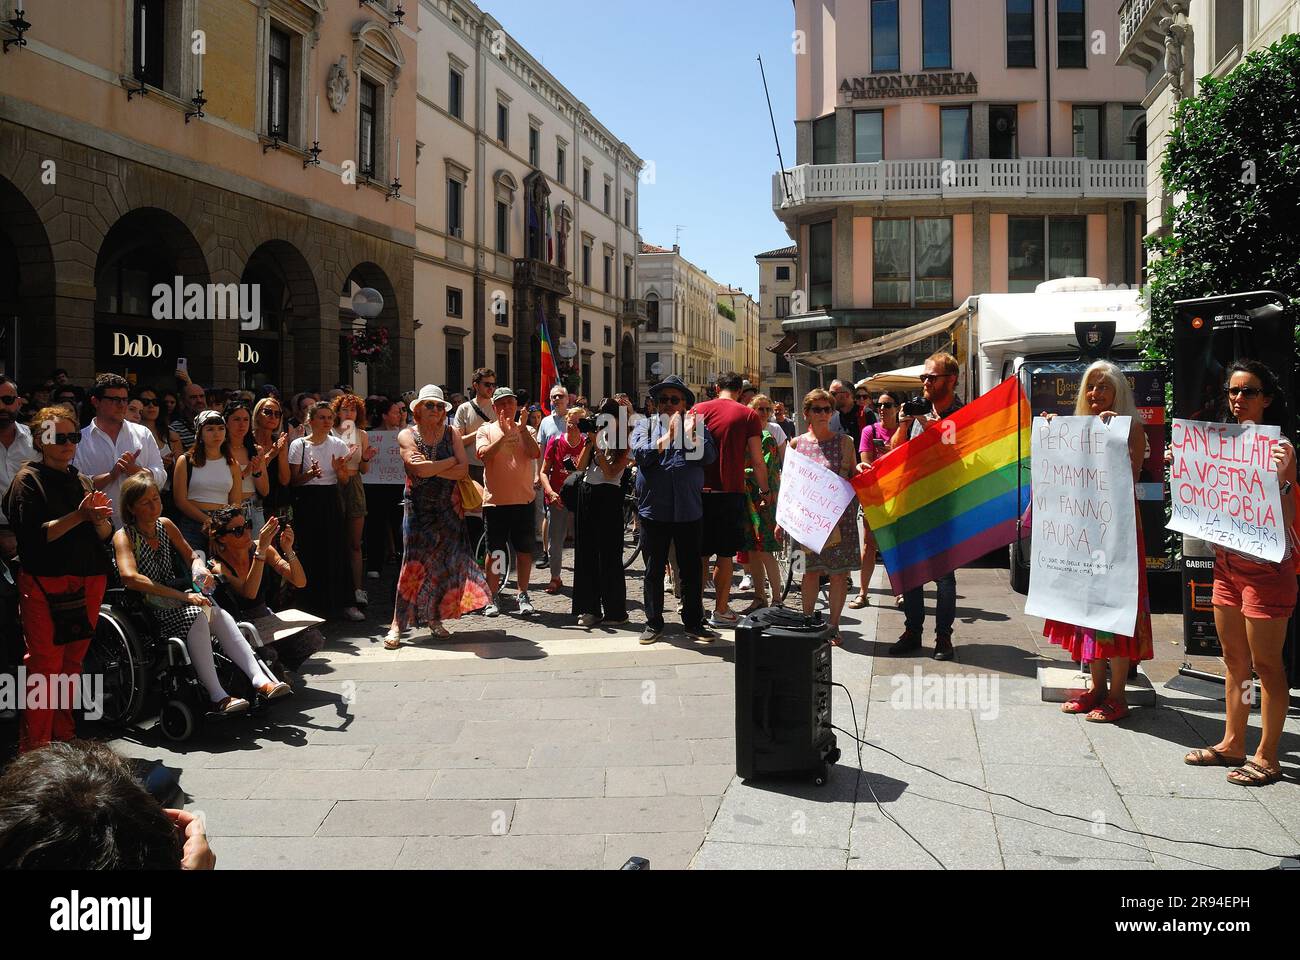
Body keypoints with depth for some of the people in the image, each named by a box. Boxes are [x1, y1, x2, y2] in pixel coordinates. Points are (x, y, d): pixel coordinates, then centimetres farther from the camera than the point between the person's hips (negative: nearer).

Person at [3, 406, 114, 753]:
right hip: (45, 584, -6)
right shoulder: (28, 480, -1)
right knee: (44, 666, -7)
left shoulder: (82, 480, 17)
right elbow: (33, 535, -13)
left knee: (72, 662, 10)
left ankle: (65, 738, 20)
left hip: (88, 582, 6)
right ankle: (35, 750, -2)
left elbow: (105, 535, 14)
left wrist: (99, 519, -7)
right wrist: (78, 516, -20)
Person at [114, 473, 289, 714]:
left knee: (219, 614, -25)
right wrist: (183, 596, -28)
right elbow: (130, 578, -24)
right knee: (196, 615, -34)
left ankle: (260, 680, -33)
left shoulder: (166, 525, 12)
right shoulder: (124, 536, -7)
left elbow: (191, 555, 24)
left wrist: (200, 566, -3)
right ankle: (217, 697, -40)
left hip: (174, 601, 5)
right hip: (146, 610, -5)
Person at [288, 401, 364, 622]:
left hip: (331, 500, 2)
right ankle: (313, 603, 10)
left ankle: (346, 603, 4)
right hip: (307, 502, -2)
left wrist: (340, 469, -13)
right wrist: (310, 474, -20)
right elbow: (293, 481, -1)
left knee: (337, 549, -1)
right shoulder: (299, 445, -1)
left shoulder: (338, 445, 6)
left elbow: (345, 481, 8)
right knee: (310, 552, -3)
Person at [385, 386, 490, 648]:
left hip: (449, 507, 3)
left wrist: (431, 468, -13)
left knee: (444, 561, 1)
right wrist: (451, 461, -7)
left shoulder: (451, 432, 6)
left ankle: (435, 619, 13)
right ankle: (397, 625, -3)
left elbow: (464, 470, -6)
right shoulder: (407, 435, -1)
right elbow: (421, 470, -17)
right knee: (414, 562, -7)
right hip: (418, 507, -3)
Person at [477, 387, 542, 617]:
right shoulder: (487, 430, 4)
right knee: (494, 551, 5)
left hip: (523, 499, 2)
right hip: (495, 500, -1)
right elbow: (483, 455, -14)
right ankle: (492, 598, 13)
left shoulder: (525, 430, 9)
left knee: (524, 550, 6)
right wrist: (504, 434, -20)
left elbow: (536, 454, -10)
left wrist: (522, 428, -13)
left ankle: (523, 596, 17)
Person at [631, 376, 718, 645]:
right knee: (654, 570, 7)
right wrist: (668, 436, -18)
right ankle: (653, 623, 18)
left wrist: (690, 434, -17)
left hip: (689, 510, 1)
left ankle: (693, 622, 19)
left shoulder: (697, 426, 9)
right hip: (653, 509, -1)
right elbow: (641, 453, -11)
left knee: (692, 570, 7)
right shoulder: (646, 426, 7)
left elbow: (709, 456, -6)